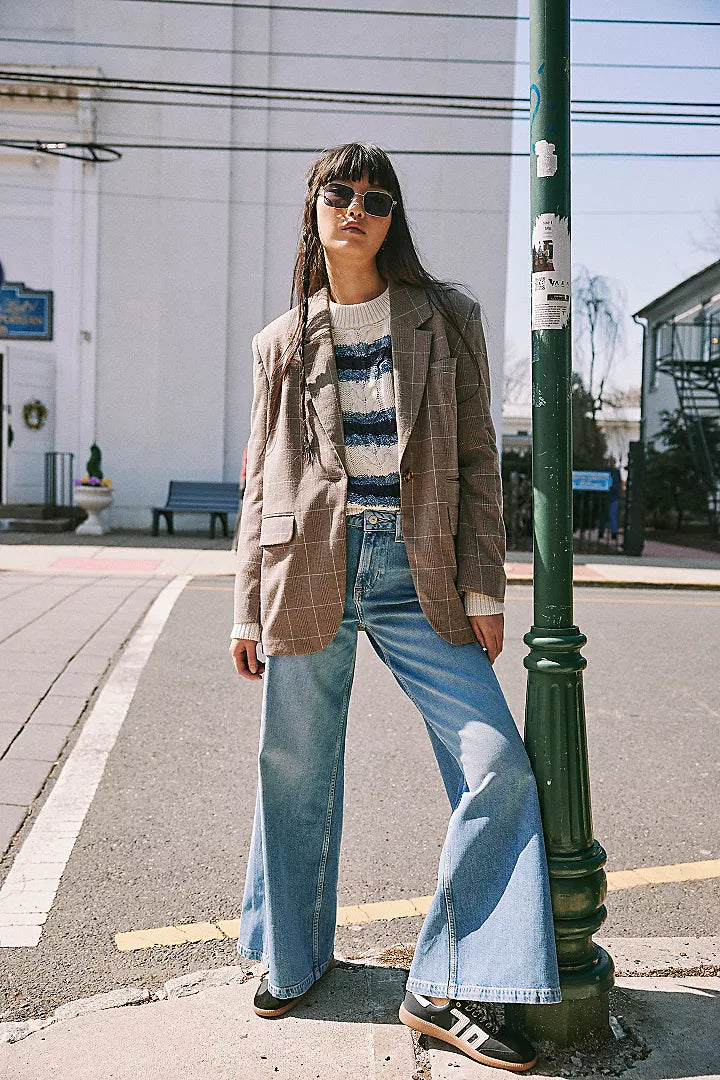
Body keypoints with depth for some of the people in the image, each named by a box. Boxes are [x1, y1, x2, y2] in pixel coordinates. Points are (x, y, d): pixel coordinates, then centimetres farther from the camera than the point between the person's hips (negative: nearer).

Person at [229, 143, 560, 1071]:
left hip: (415, 573, 0)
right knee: (296, 769, 8)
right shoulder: (282, 342, 11)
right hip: (310, 568, 1)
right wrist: (248, 610, 8)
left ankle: (446, 990, 4)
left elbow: (476, 460, 6)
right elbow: (261, 481, 12)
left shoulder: (446, 320, 8)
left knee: (499, 763, -10)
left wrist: (482, 587, -2)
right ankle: (291, 954, 32)